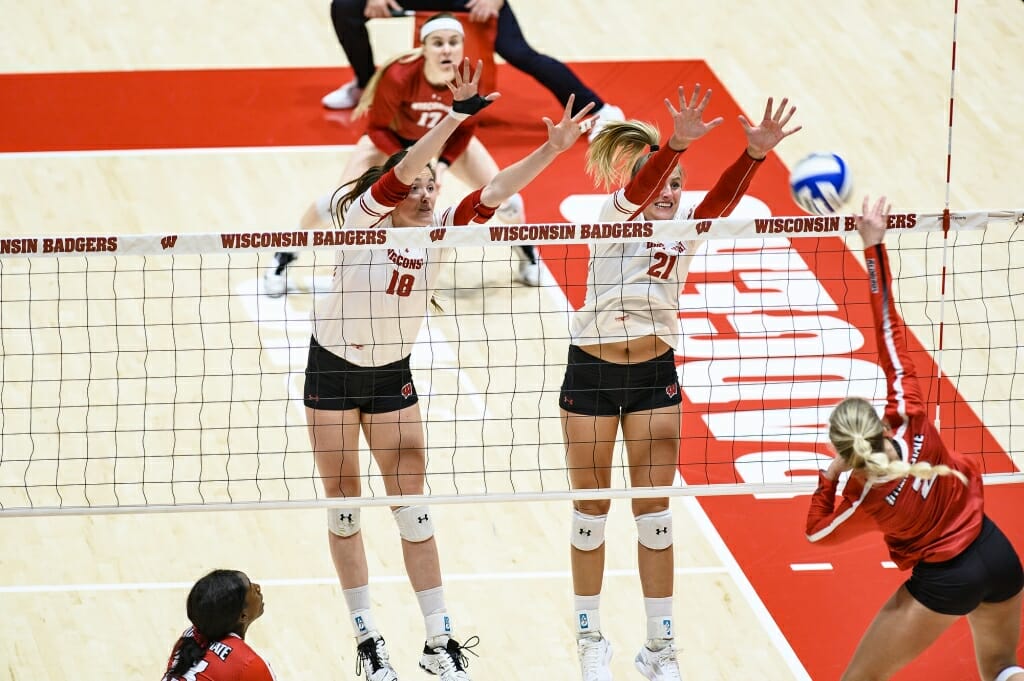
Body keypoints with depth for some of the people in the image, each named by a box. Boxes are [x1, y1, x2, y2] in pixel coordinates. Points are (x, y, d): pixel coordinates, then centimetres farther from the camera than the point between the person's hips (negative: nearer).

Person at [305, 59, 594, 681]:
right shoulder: (363, 219, -18)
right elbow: (401, 170, -34)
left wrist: (552, 150, -30)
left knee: (413, 506, 0)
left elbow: (494, 191, -18)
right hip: (333, 371, -2)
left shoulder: (439, 232, -8)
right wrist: (456, 117, -44)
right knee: (343, 504, 4)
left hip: (393, 377, 2)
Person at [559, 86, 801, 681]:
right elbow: (639, 187, -32)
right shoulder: (618, 216, -9)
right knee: (591, 512, 7)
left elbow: (724, 196, -22)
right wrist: (678, 143, -51)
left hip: (656, 375, 2)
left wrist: (756, 153, -42)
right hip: (592, 371, -2)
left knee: (655, 514, 5)